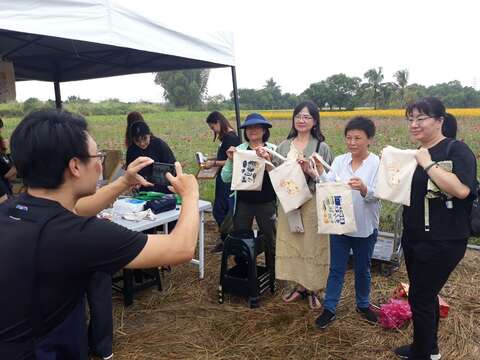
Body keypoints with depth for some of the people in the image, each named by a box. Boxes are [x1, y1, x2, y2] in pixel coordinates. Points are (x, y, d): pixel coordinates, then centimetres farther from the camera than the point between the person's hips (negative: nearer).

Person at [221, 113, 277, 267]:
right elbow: (226, 178, 0)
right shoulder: (238, 150, 2)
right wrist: (230, 160, -16)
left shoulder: (273, 150, -2)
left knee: (271, 240, 10)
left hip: (266, 203, -1)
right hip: (243, 202, 2)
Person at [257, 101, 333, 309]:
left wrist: (309, 169, -21)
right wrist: (267, 160, -6)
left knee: (311, 244, 3)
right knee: (291, 243, 11)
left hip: (312, 203, -4)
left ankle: (312, 290, 22)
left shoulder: (321, 147, -4)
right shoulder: (284, 146, 7)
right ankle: (300, 286, 29)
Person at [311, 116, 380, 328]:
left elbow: (376, 195, -19)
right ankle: (329, 309, 23)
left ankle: (363, 305, 38)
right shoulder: (339, 161, -1)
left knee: (362, 269, 17)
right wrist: (320, 172, -28)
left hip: (365, 228, -1)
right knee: (336, 269, 11)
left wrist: (363, 188, -40)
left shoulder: (377, 164, -9)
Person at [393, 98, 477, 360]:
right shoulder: (415, 155, 10)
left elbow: (461, 189, -30)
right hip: (414, 238, 8)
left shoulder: (457, 150, -13)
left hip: (442, 242, -8)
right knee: (426, 295, 19)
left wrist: (428, 164, -24)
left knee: (419, 297, 1)